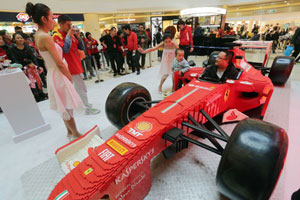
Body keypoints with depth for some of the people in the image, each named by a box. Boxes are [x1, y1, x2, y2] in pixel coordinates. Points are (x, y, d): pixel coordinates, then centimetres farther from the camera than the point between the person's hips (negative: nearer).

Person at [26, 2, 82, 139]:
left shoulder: (39, 35, 10)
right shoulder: (45, 37, -18)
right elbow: (59, 63, -19)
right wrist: (70, 78, -5)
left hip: (55, 75, 9)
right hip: (58, 76, -9)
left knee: (65, 108, 19)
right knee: (67, 108, 4)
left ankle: (70, 132, 35)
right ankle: (76, 134, 22)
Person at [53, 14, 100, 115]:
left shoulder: (70, 35, 11)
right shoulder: (57, 36, -10)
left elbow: (81, 47, 11)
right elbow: (65, 49, -24)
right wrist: (69, 35, -20)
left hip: (76, 64, 8)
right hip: (71, 66, -8)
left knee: (78, 87, 18)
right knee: (82, 88, -5)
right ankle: (88, 108, 4)